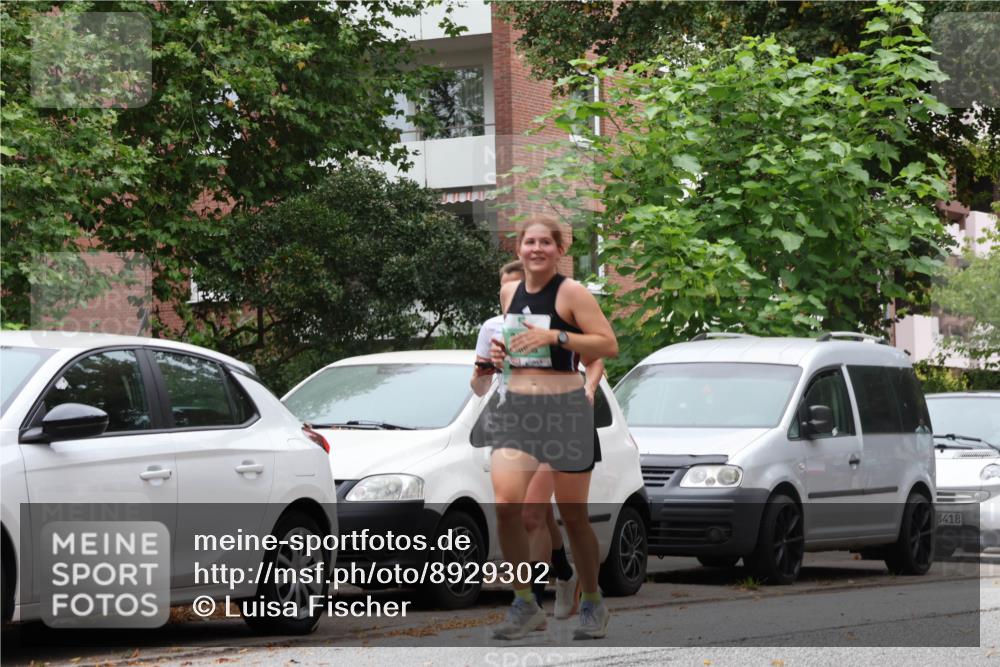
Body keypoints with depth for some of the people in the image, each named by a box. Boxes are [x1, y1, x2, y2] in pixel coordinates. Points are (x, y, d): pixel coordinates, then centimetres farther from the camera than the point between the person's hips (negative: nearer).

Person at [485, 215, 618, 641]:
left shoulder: (571, 293, -6)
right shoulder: (509, 293, 11)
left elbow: (609, 345, -12)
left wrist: (554, 337, -21)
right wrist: (500, 350, 7)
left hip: (564, 410, -4)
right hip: (515, 409, 4)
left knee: (573, 515, 5)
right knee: (506, 503, -16)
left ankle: (593, 604, 24)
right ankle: (525, 603, -4)